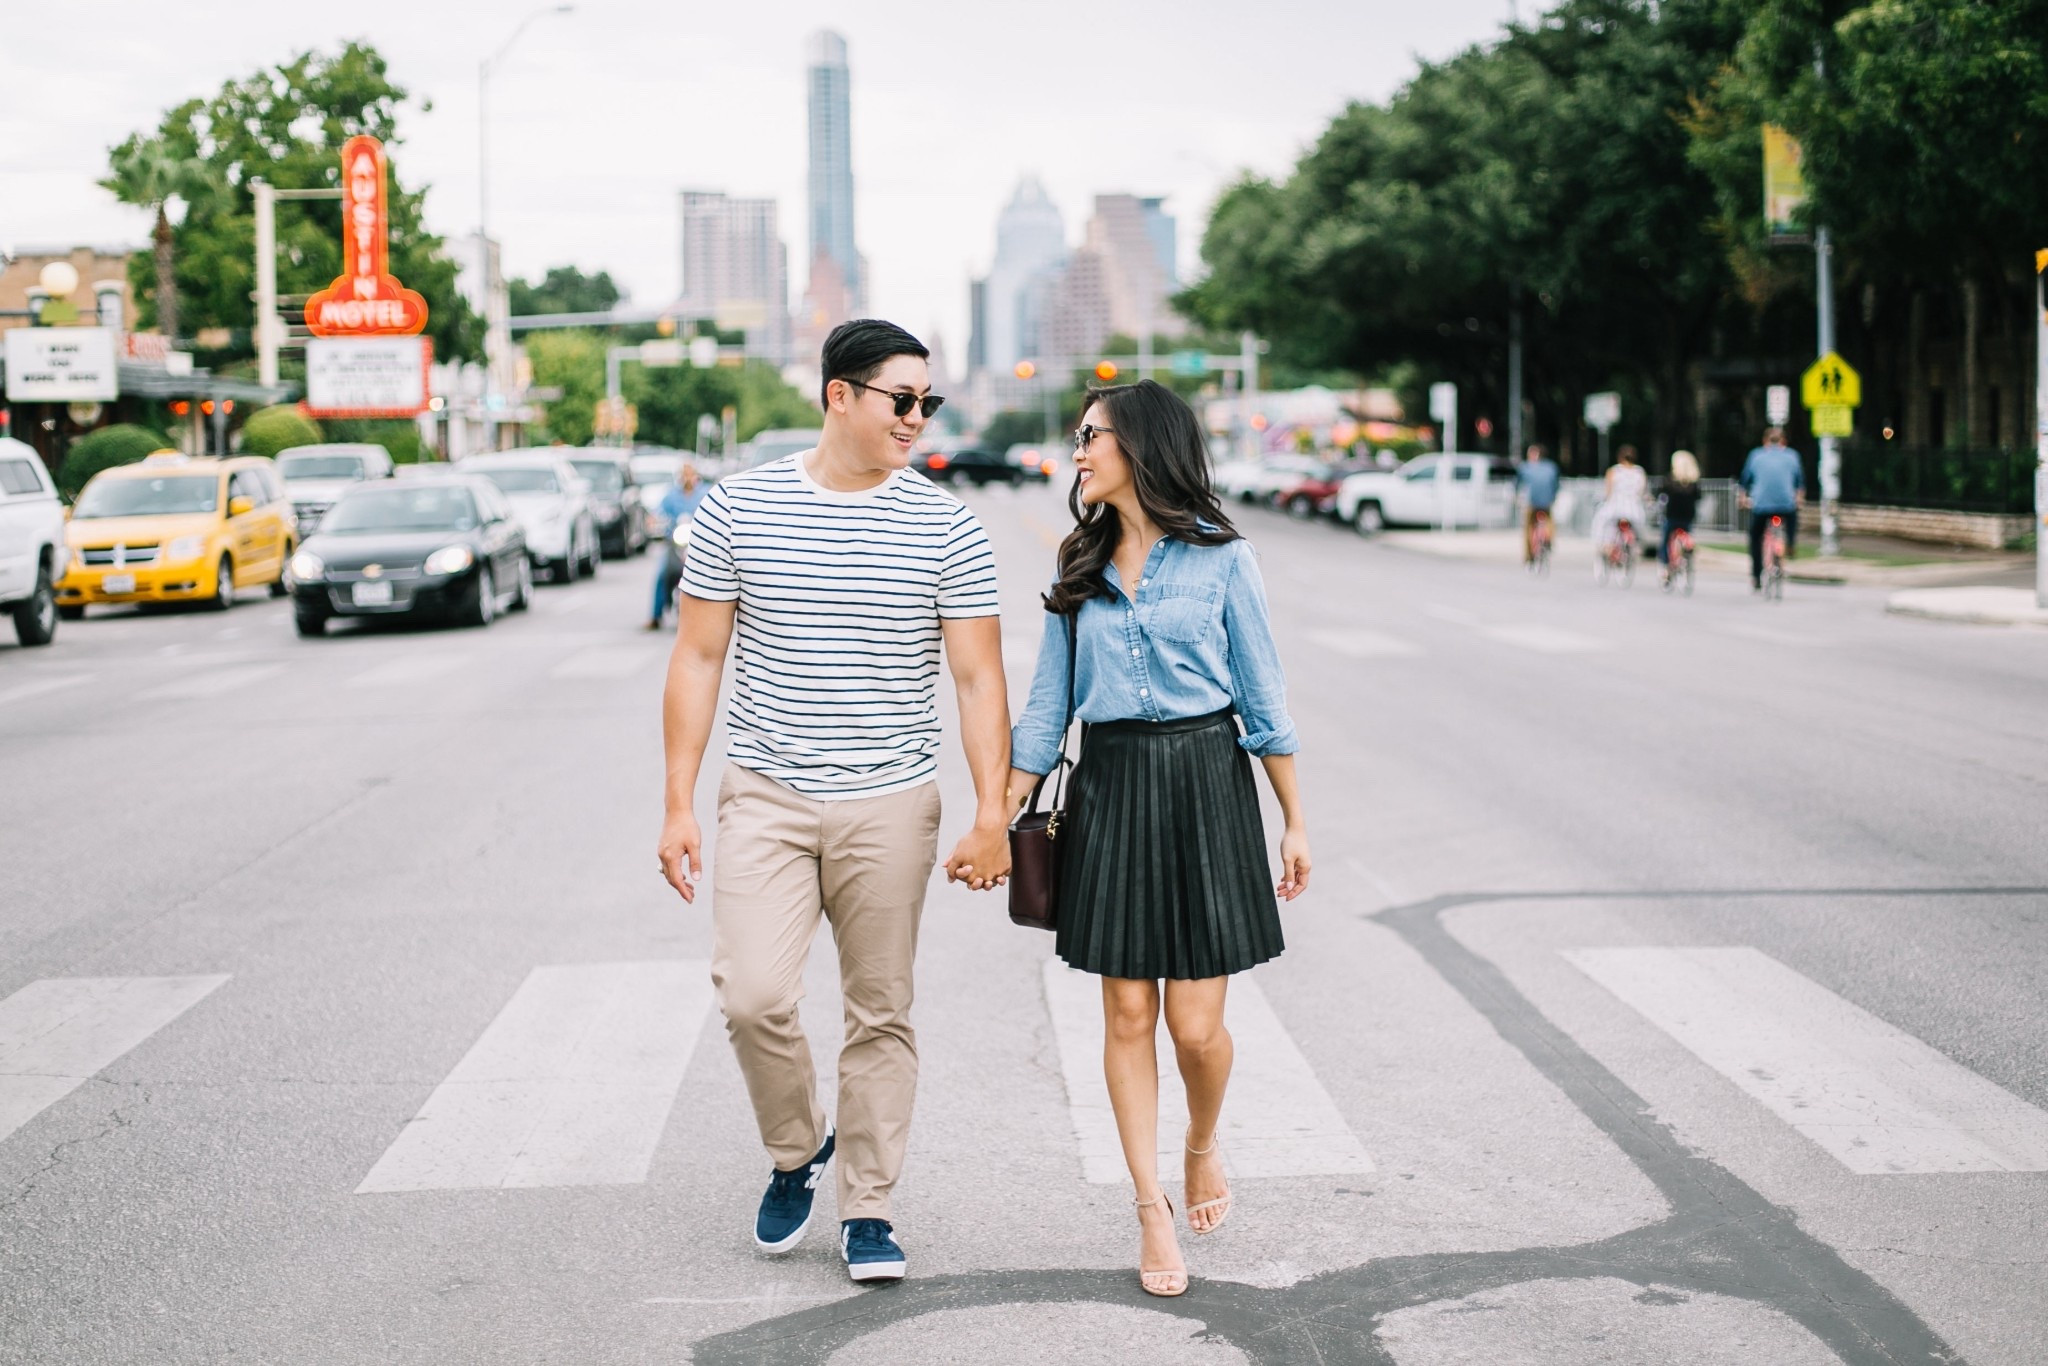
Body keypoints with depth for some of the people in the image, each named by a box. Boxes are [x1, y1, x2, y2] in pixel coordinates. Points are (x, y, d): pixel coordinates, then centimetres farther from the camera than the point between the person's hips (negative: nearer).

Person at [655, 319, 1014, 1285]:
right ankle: (795, 1150, 17)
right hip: (766, 796, 0)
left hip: (891, 806, 1)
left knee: (881, 1013, 6)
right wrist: (678, 805, -1)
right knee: (754, 996, -11)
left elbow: (978, 677, 0)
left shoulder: (945, 527, -1)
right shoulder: (737, 507, -1)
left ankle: (867, 1208, 20)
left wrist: (991, 815, -8)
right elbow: (697, 659, 3)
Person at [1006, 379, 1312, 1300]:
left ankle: (1202, 1145, 28)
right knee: (1128, 1016, 2)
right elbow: (1047, 704, 12)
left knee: (1196, 1025, -3)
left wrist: (1294, 822, 2)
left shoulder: (1219, 557, -2)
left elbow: (1262, 696, 2)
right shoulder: (1080, 566, 9)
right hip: (1109, 791, 3)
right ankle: (1152, 1209, 13)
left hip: (1204, 784, -3)